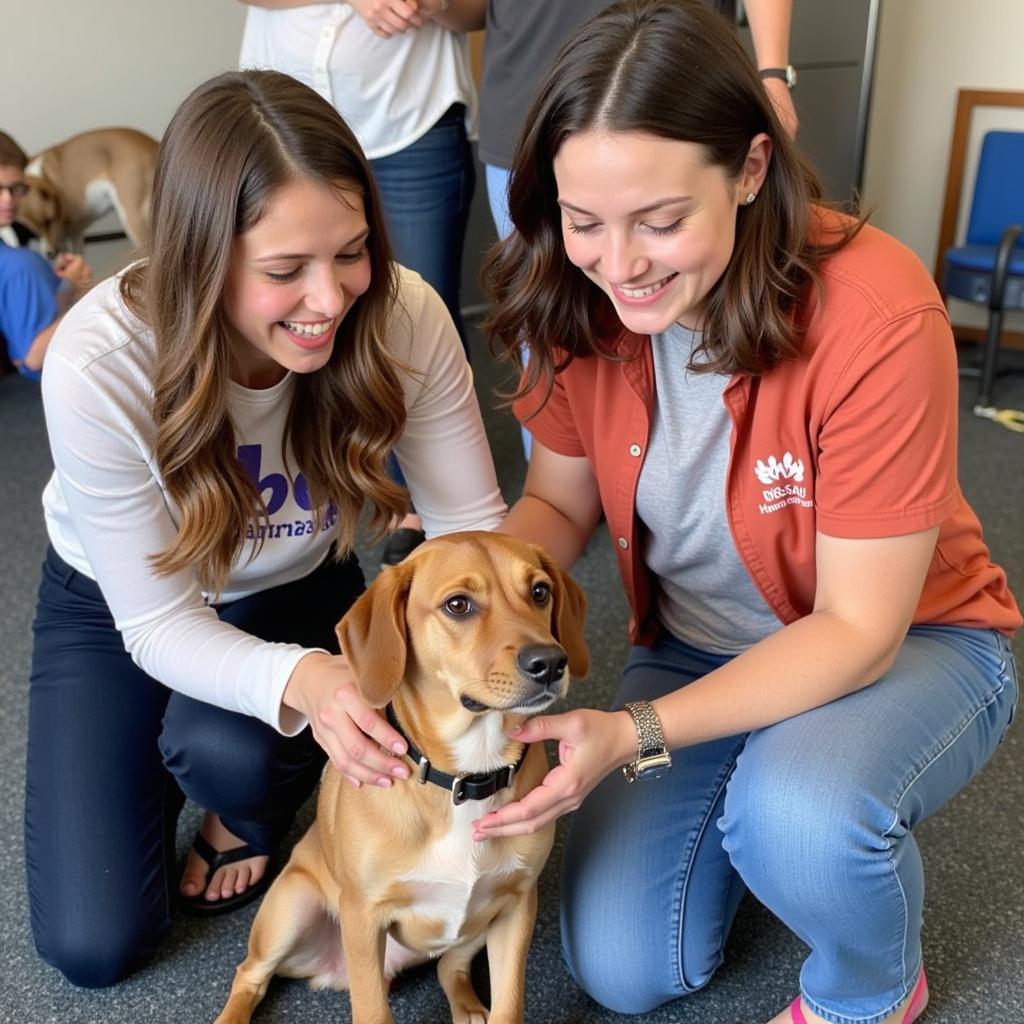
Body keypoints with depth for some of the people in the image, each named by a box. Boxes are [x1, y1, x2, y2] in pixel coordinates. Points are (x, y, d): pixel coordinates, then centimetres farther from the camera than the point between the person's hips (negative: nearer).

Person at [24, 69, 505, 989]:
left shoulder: (402, 317, -31)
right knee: (95, 941, -4)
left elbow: (473, 523, -21)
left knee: (232, 750, -32)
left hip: (297, 588, 1)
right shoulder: (99, 366, -36)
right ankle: (162, 759, 28)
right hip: (116, 604, -1)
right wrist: (300, 681, -48)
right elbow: (161, 624, -28)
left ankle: (249, 810, 8)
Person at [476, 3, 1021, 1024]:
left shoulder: (876, 316, -31)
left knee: (799, 813, -36)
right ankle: (743, 803, 24)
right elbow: (557, 503, -3)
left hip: (908, 643, -3)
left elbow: (859, 627, -25)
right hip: (694, 650, 4)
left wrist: (637, 734, -35)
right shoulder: (583, 299, -16)